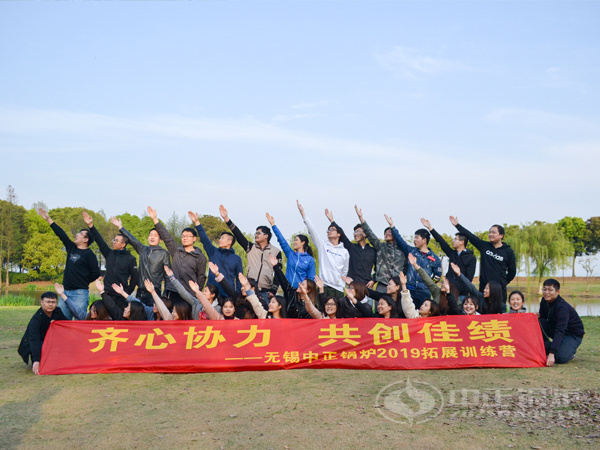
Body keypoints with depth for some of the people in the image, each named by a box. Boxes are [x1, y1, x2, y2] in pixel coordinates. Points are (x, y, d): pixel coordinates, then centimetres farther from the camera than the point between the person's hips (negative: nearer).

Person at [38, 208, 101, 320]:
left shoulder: (89, 254, -5)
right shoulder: (71, 247, 15)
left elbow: (96, 273, -7)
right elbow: (61, 234, 20)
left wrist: (83, 282, 3)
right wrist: (48, 219, 24)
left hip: (80, 293, -7)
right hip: (66, 292, 7)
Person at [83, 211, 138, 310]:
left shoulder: (130, 259, -1)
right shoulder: (110, 254, 12)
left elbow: (135, 277, 1)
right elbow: (99, 240, 10)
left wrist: (127, 292, -3)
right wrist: (91, 226, 6)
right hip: (107, 294, 4)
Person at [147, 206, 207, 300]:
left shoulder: (200, 257, 3)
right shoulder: (176, 250, 12)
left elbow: (201, 277, 4)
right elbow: (165, 236, 14)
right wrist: (155, 219, 13)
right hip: (171, 292, 4)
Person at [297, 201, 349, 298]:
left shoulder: (344, 252, 13)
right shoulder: (323, 245, 9)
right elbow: (312, 231, 0)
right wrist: (303, 213, -7)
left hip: (338, 287, 1)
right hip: (324, 285, -1)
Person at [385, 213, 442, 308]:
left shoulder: (434, 258, 7)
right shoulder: (411, 251, 10)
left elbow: (437, 276, 13)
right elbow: (399, 240, 8)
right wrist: (392, 225, 6)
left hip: (424, 292, -1)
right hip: (409, 290, 1)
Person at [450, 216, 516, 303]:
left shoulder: (508, 251, 1)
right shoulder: (484, 246, 5)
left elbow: (512, 271, 9)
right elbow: (470, 235, 7)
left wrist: (503, 283, 9)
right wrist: (457, 225, 6)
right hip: (483, 287, 2)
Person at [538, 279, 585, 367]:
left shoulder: (562, 307, -30)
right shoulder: (544, 302, -6)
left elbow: (560, 331, -38)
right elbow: (542, 318, 6)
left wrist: (551, 353, -46)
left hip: (573, 334, -6)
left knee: (560, 358, -29)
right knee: (538, 322, -22)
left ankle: (571, 351, 5)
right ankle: (546, 347, -4)